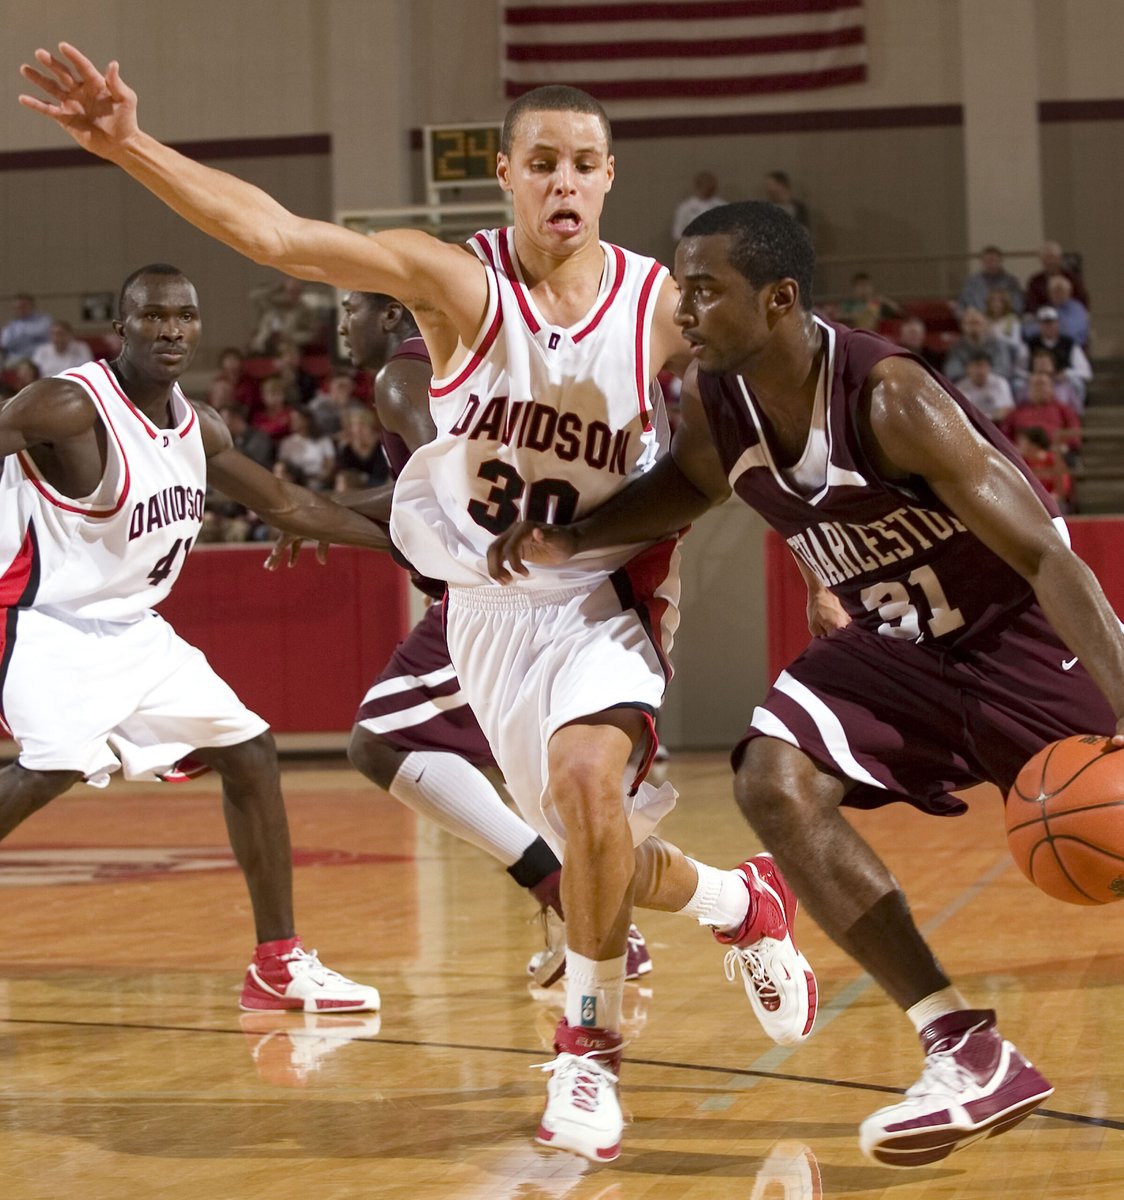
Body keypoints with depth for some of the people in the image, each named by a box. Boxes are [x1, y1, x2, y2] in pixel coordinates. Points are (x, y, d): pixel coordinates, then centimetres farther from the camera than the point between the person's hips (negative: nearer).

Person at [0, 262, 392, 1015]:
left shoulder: (199, 427, 6)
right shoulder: (70, 408, -19)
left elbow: (284, 503, 17)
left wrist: (398, 542, 17)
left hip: (134, 629, 8)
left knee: (250, 749, 7)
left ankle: (279, 965, 15)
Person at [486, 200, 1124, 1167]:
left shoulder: (890, 398, -32)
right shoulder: (714, 402, -13)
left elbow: (1046, 554, -33)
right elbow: (688, 485, 14)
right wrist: (572, 539, -3)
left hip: (1016, 625, -6)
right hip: (892, 637, 6)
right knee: (774, 784, -15)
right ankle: (970, 1056, -13)